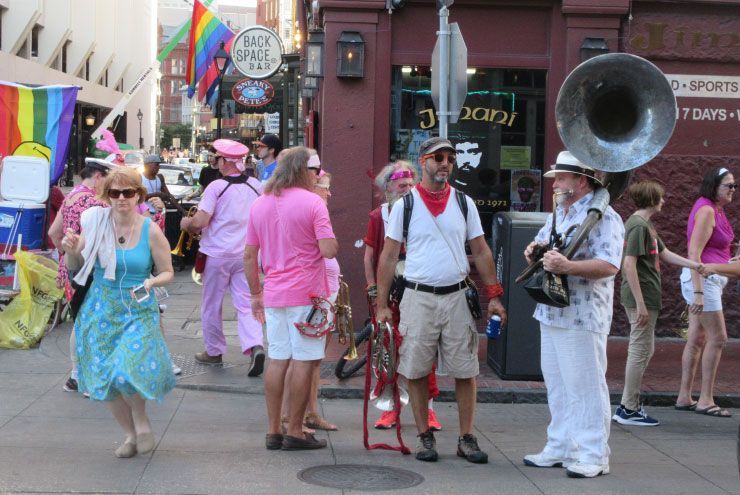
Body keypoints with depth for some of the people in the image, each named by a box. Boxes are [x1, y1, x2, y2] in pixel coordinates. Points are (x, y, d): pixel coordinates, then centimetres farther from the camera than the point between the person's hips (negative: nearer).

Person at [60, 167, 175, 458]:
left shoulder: (151, 231, -8)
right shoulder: (96, 224, -5)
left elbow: (168, 273, 2)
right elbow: (76, 268, 5)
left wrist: (151, 282, -18)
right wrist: (72, 251, -16)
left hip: (139, 312, -3)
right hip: (101, 311, 3)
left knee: (128, 372, -19)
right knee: (104, 377, 5)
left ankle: (142, 422, 11)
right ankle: (130, 434, 27)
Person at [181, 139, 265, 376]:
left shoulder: (216, 187, -14)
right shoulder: (255, 186, 2)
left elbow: (199, 222, -19)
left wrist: (186, 224, 2)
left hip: (217, 254, -4)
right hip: (246, 253, 4)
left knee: (212, 306, 11)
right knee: (246, 305, 5)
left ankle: (214, 351, 22)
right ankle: (255, 346, -15)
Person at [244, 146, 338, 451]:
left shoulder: (260, 205, 10)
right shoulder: (312, 202, -8)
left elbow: (249, 256, 12)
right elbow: (329, 250, -16)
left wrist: (256, 293, 19)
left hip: (273, 295, 6)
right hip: (306, 294, -6)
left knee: (277, 361, 10)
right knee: (304, 362, 1)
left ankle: (273, 431, 13)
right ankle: (295, 432, 4)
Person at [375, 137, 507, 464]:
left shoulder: (464, 203, 8)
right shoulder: (404, 204, 1)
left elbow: (481, 252, 11)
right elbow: (388, 256, 1)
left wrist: (493, 296, 4)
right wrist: (381, 305, -3)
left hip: (457, 296, 2)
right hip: (418, 298, -2)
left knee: (465, 371, 3)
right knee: (416, 371, 3)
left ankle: (466, 438, 12)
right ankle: (424, 437, 16)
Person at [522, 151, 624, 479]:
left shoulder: (603, 217, -12)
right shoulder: (559, 214, 17)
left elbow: (609, 266, -23)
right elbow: (541, 241, 30)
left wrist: (567, 266, -33)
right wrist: (534, 249, 6)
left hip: (582, 318, -9)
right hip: (551, 313, 9)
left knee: (586, 387, -4)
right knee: (557, 386, 15)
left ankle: (593, 455, 3)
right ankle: (560, 448, 24)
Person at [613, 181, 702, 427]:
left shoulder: (646, 225, 16)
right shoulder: (639, 226, -16)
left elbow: (665, 254, 23)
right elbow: (629, 264, -22)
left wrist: (697, 265, 20)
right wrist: (640, 304, -24)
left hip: (645, 298, 11)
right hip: (642, 297, -11)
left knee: (644, 350, 16)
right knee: (640, 351, -4)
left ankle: (629, 405, 22)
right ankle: (629, 410, 2)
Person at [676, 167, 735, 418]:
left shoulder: (716, 210, 14)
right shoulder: (706, 210, -15)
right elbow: (694, 253, -20)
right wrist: (698, 292, -24)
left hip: (710, 278, 9)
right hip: (703, 278, -9)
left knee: (697, 339, 10)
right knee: (718, 338, -7)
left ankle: (684, 397, 14)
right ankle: (706, 400, -2)